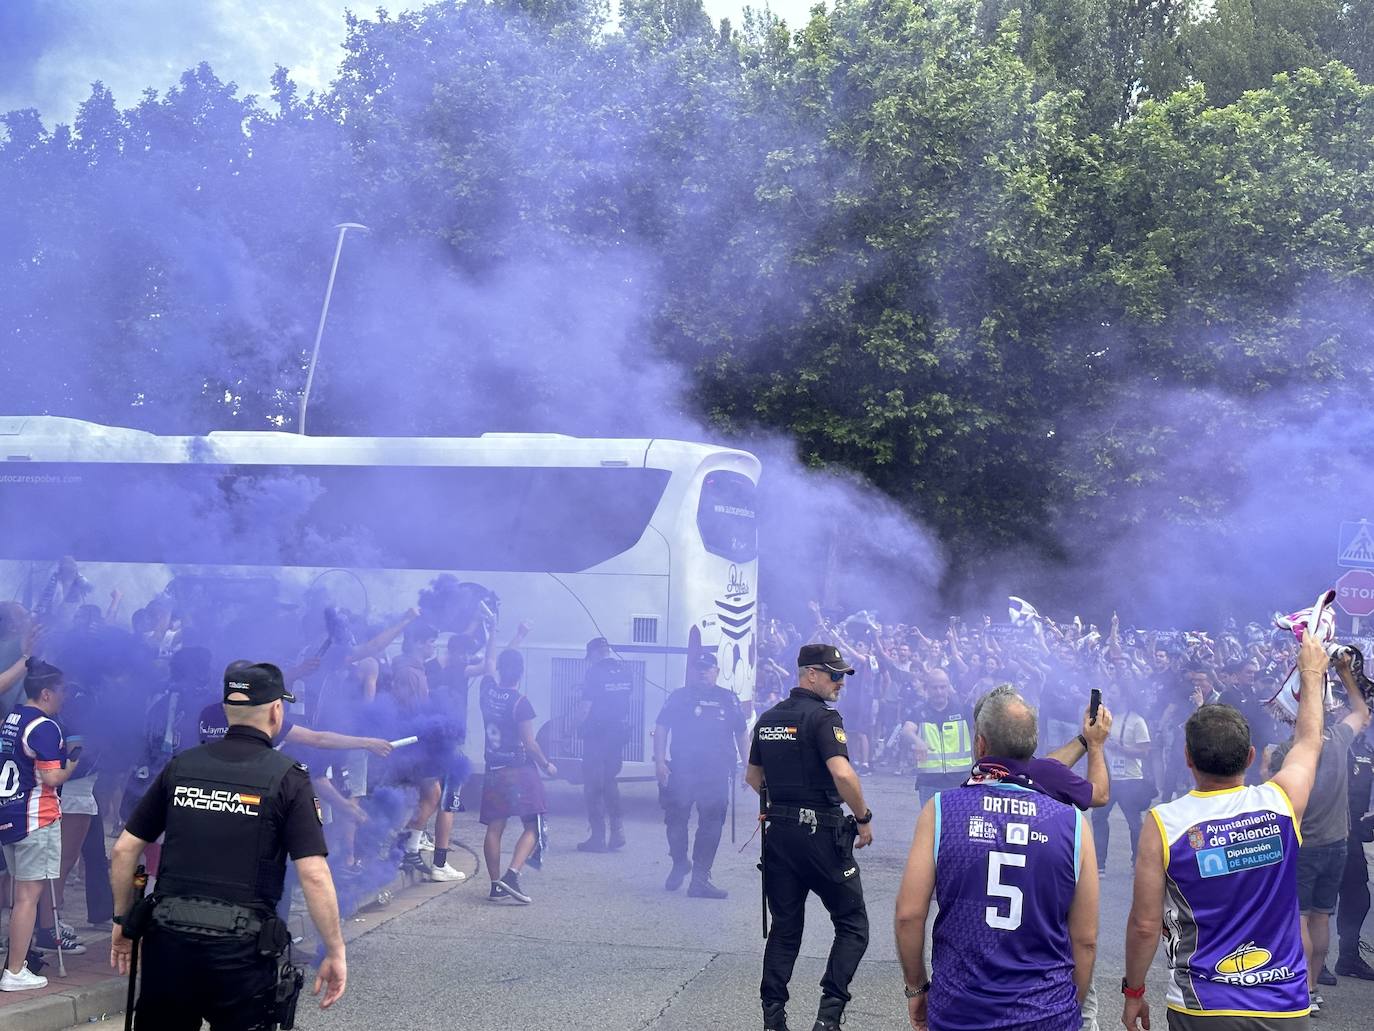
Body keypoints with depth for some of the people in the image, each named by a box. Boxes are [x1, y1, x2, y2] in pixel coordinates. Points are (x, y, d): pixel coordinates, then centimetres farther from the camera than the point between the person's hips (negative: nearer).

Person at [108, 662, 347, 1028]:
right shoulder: (288, 777, -5)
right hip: (241, 950, -3)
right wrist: (335, 952, -5)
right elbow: (313, 875, -12)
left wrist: (122, 921, 21)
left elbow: (124, 850, 9)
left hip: (168, 940, 4)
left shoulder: (180, 767, 7)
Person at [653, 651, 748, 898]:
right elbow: (661, 728, 3)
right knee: (676, 820, 2)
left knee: (711, 826, 0)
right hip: (681, 771, -1)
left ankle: (700, 880, 5)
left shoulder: (728, 700, 12)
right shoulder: (679, 697, 6)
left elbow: (741, 734, 17)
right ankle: (679, 864, 29)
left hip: (718, 774, 2)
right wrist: (659, 762, -8)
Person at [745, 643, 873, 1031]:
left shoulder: (768, 719, 10)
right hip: (821, 832, -7)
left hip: (779, 833, 7)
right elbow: (843, 774, -25)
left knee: (785, 927, 13)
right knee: (852, 925, 4)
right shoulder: (823, 717, -13)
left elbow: (753, 776, 19)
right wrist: (864, 818, -13)